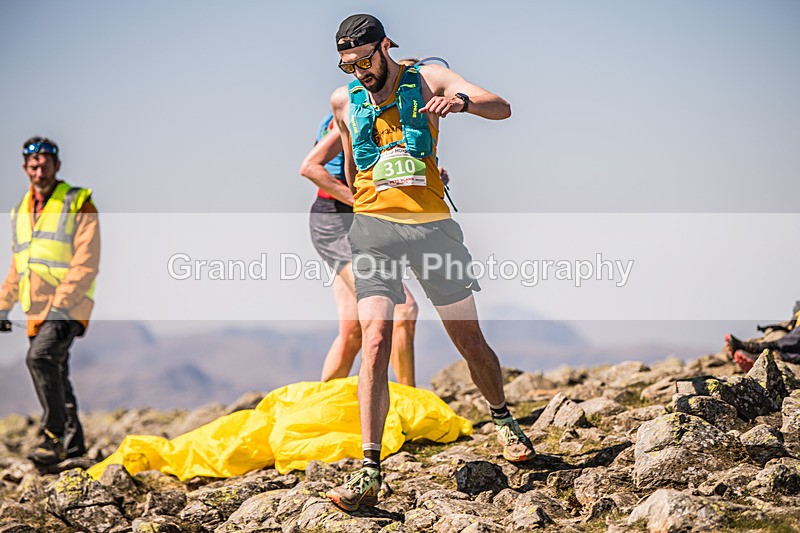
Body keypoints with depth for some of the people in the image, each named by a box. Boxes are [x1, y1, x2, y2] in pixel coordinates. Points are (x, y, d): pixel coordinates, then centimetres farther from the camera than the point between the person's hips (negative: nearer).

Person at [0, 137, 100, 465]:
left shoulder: (79, 205, -2)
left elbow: (86, 263, -11)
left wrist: (61, 304, -20)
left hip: (70, 306, -7)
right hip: (37, 311, 7)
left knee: (40, 357, -25)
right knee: (55, 375, 10)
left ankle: (55, 436, -22)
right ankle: (73, 442, 22)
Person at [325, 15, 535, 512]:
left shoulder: (427, 79, 2)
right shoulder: (344, 100, 10)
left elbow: (502, 108, -8)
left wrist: (461, 100, -28)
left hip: (432, 223, 0)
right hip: (374, 225, 0)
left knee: (470, 341, 7)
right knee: (375, 341, -17)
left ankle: (502, 418, 36)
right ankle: (370, 470, -17)